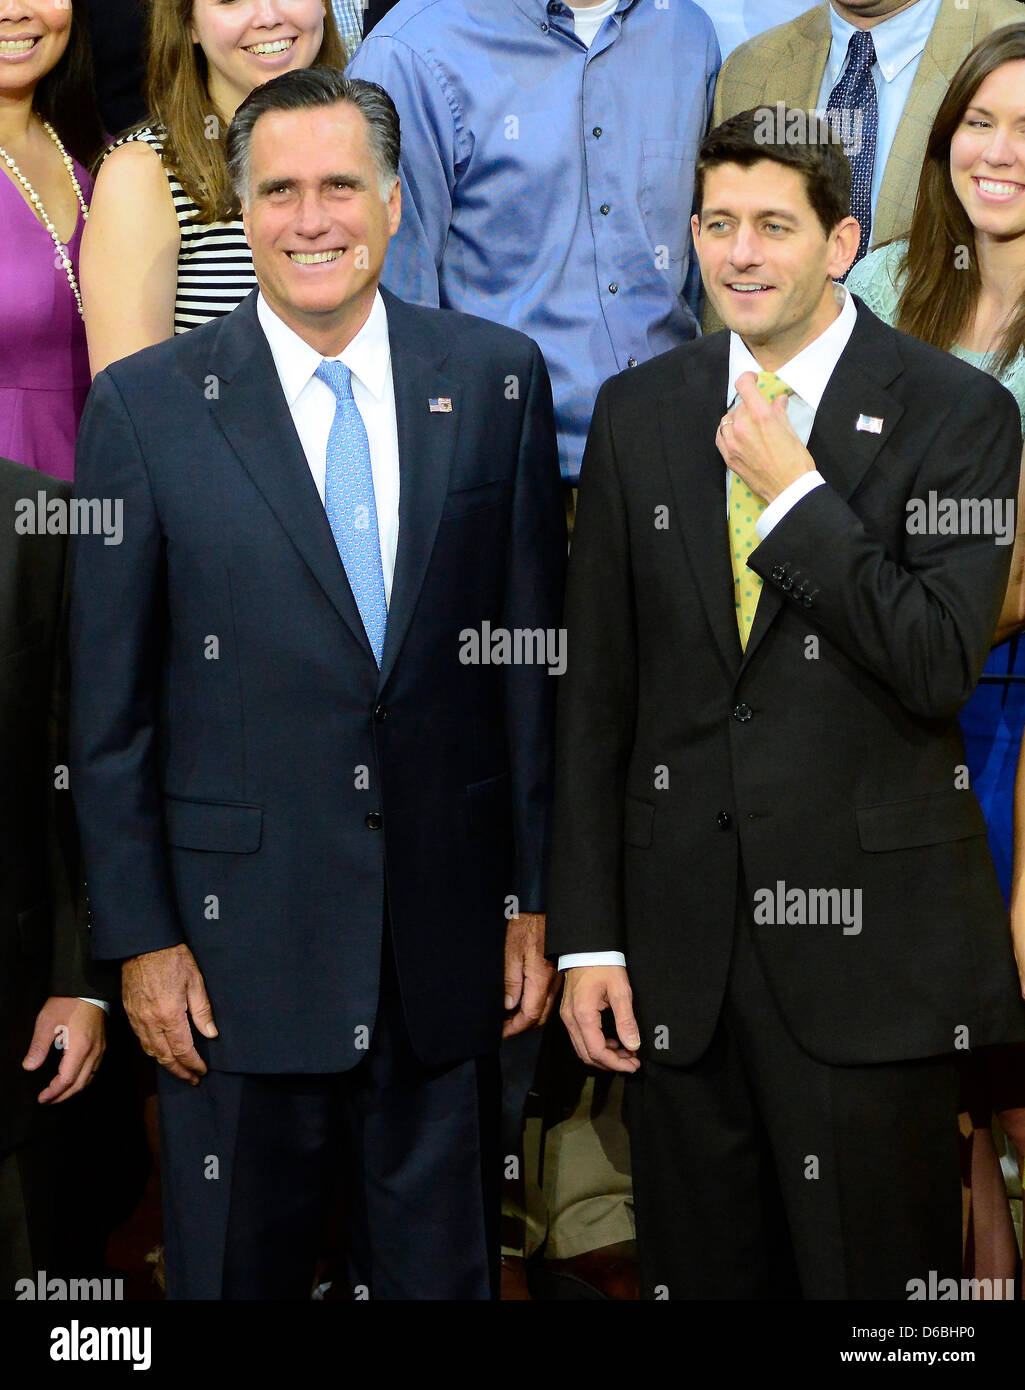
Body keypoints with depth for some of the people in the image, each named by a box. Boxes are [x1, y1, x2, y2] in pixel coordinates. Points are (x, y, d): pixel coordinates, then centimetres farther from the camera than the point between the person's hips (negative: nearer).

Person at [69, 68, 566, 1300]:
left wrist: (536, 896, 4)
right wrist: (139, 938, -3)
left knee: (443, 1264, 15)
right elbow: (109, 704, -2)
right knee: (237, 1267, 12)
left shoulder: (497, 378, 2)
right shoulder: (142, 405, -4)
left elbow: (534, 655, 4)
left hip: (449, 939, 2)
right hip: (241, 940, -1)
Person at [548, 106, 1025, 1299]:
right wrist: (587, 937, 3)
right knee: (699, 1270, 12)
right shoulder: (638, 413, 8)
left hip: (868, 934, -3)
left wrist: (794, 492, -14)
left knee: (877, 1269, 6)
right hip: (679, 941, 3)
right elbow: (593, 691, 7)